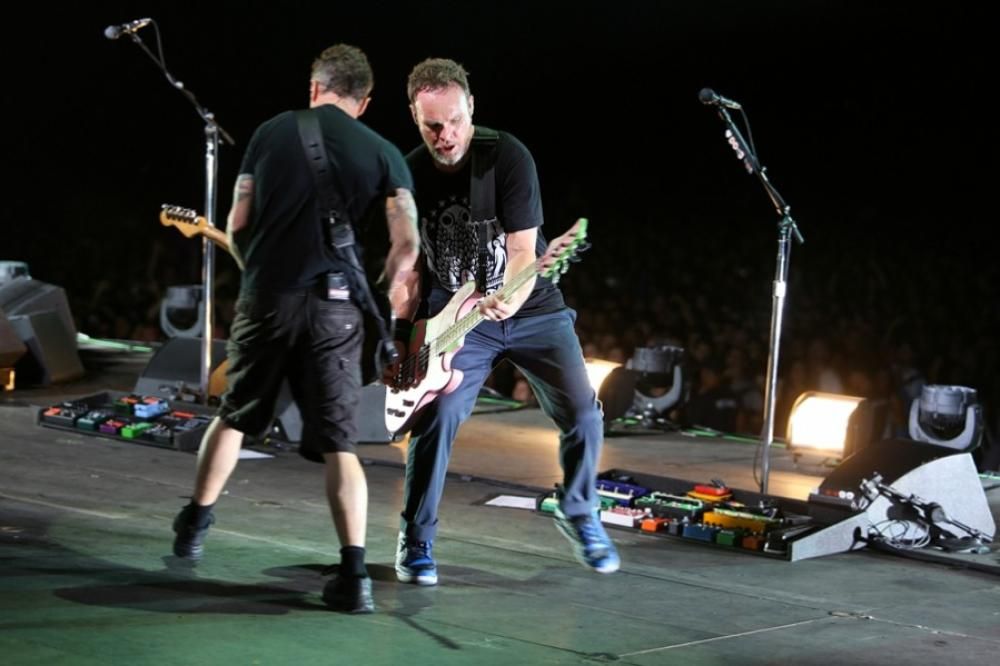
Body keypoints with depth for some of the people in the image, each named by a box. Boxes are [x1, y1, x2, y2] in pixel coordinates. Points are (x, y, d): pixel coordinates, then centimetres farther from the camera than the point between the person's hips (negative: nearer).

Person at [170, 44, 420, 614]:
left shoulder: (272, 132, 8)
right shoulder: (383, 154, 3)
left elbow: (237, 226, 9)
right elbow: (408, 246, -6)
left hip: (266, 297, 1)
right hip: (334, 307, -1)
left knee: (235, 415, 22)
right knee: (339, 444, 0)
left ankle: (196, 524, 34)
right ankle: (355, 574, -10)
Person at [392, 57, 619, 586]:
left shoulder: (509, 158, -19)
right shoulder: (410, 175, -9)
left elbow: (523, 248, -23)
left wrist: (511, 299, -43)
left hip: (532, 310, -1)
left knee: (582, 416, -5)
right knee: (437, 418, -16)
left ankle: (579, 514, 22)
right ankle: (415, 540, 0)